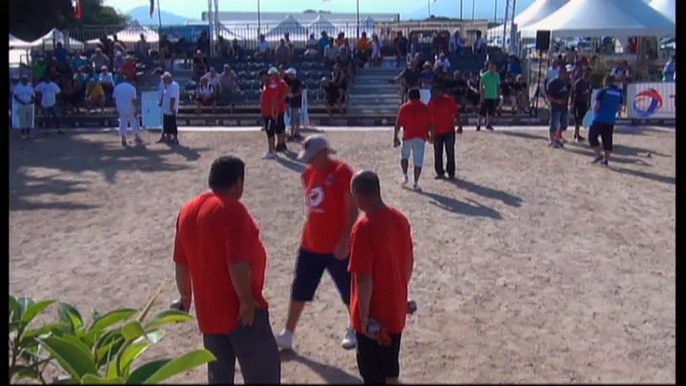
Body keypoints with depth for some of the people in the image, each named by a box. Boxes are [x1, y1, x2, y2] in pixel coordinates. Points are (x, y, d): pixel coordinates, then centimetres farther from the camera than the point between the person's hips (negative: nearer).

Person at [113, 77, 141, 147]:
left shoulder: (117, 87, 5)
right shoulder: (132, 88, -12)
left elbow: (114, 98, 8)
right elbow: (134, 100, -16)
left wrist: (118, 107, 17)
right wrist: (136, 110, -11)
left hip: (121, 109, 4)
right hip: (130, 109, -4)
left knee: (123, 124, 8)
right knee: (134, 123, 13)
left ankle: (123, 141, 8)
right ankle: (137, 138, 20)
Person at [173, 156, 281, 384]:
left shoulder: (188, 210, 7)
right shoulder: (232, 210, -18)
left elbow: (181, 262, 14)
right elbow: (237, 263, -25)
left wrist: (185, 295, 26)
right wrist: (247, 300, -16)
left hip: (207, 309, 8)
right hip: (239, 309, -8)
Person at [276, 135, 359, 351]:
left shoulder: (342, 172, -16)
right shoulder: (309, 173, 5)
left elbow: (353, 210, -17)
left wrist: (344, 241, -20)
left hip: (336, 246, -6)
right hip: (310, 245, 6)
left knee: (348, 291, 11)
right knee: (299, 290, 10)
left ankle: (354, 330, 33)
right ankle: (288, 334, 22)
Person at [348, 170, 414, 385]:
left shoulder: (363, 227, -23)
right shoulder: (400, 219, 0)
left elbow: (364, 278, -23)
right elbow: (409, 261, 10)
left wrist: (364, 316, -15)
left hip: (373, 317, -7)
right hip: (396, 311, 7)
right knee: (390, 368, 23)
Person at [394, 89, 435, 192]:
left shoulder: (404, 107, 0)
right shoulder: (425, 108, 2)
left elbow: (398, 124, -3)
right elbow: (431, 124, 2)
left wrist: (395, 138, 1)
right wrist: (431, 136, 14)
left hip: (407, 137, 0)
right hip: (420, 138, 0)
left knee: (404, 156, 23)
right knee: (418, 161, 1)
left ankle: (405, 175, 12)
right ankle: (416, 183, 0)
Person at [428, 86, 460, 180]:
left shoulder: (448, 100, -9)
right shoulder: (431, 103, 4)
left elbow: (456, 113, -7)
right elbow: (429, 117, 13)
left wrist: (459, 126, -11)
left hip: (449, 131, -4)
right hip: (436, 132, 4)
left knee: (450, 153, 3)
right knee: (437, 153, 7)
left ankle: (451, 172, 11)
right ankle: (440, 172, 17)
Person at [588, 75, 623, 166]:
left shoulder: (603, 91, -7)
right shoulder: (619, 93, 8)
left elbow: (597, 106, -10)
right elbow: (619, 108, 10)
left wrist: (596, 111, 10)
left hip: (600, 119, -5)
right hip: (611, 120, 5)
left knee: (592, 136, 5)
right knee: (607, 140, 9)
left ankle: (599, 154, -6)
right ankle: (606, 159, 9)